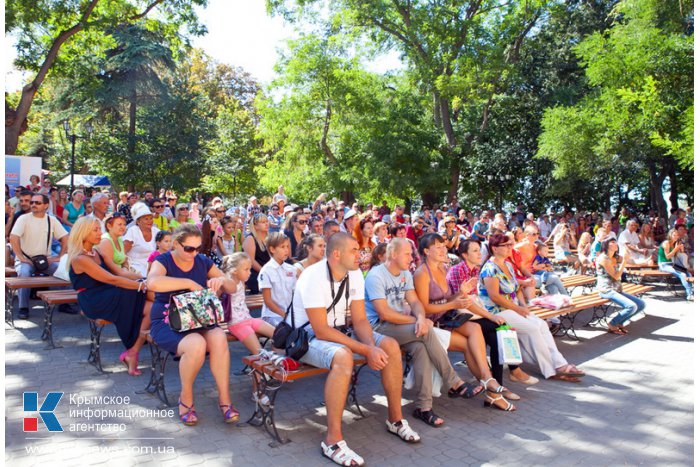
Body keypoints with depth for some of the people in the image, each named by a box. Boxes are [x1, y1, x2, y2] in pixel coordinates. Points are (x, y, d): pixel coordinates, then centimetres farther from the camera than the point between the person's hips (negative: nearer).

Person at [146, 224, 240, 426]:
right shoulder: (164, 261, -6)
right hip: (167, 323, -4)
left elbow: (233, 288, 8)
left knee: (219, 338, -29)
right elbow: (153, 283, -31)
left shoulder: (203, 262, 7)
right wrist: (189, 283, -30)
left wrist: (222, 280, -15)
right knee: (196, 344, -34)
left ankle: (224, 399, -17)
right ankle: (186, 398, -7)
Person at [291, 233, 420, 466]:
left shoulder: (355, 274, -4)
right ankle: (333, 440, -27)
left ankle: (396, 418, 6)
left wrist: (372, 346, -23)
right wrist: (366, 351, -30)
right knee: (343, 357, -38)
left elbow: (360, 320, -2)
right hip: (307, 336, -7)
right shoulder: (313, 277, -26)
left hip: (339, 331, 7)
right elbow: (321, 331, -29)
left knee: (390, 346, -10)